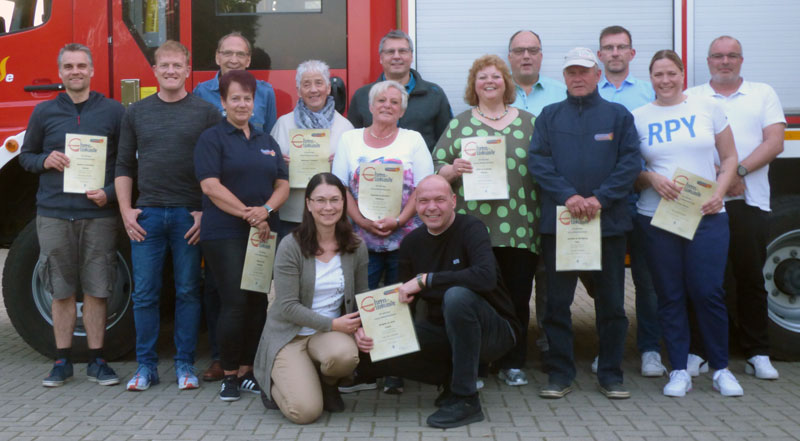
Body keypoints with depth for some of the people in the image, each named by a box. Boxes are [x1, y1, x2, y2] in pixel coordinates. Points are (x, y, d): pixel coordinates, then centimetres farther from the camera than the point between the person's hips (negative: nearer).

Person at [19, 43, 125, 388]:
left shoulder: (113, 111, 5)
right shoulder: (44, 112, 8)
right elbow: (25, 155, 15)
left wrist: (110, 192, -9)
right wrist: (44, 160, -7)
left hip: (98, 214, -1)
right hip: (54, 214, 1)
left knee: (96, 291, 2)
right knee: (62, 291, 7)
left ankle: (96, 360, 12)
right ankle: (63, 361, 16)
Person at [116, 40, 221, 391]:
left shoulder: (206, 113, 3)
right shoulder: (136, 113, 10)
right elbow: (124, 166, 11)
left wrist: (207, 212, -7)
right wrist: (125, 211, 1)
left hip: (190, 216, -2)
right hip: (146, 216, 2)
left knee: (188, 293, 5)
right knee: (144, 294, 4)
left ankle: (185, 364, 15)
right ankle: (146, 365, 14)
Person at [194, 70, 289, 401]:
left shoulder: (267, 142, 16)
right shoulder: (212, 138, 0)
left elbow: (283, 185, 10)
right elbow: (210, 186, -12)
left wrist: (265, 210, -10)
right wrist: (248, 215, -16)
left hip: (264, 234, 5)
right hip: (224, 234, -5)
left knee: (259, 303, 4)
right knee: (235, 303, -9)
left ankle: (247, 371, 15)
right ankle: (229, 375, 3)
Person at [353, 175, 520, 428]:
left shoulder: (470, 229, -16)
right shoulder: (412, 242, 2)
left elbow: (486, 276, -35)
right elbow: (403, 300, 6)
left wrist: (425, 279, -31)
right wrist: (367, 329, -13)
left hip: (495, 331, -6)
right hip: (442, 329, 6)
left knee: (457, 295, -37)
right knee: (379, 348, -13)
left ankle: (466, 400, -24)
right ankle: (453, 377, 6)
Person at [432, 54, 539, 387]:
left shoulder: (528, 122, 13)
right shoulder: (459, 123, 11)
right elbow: (436, 166, 8)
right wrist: (453, 170, -15)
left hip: (520, 227, 1)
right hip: (473, 226, -1)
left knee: (517, 296, 3)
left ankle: (513, 363, 15)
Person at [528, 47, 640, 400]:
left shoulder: (618, 115, 7)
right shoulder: (550, 116, 9)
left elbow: (630, 162, -1)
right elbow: (537, 161, -1)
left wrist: (600, 199, -13)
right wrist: (568, 196, -14)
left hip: (609, 221, 0)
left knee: (611, 301, 5)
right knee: (557, 301, 3)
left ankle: (611, 374, 16)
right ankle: (559, 374, 12)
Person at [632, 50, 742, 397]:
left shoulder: (708, 108, 7)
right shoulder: (638, 117, 7)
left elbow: (729, 157, 9)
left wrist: (719, 194, -6)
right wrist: (651, 178, -12)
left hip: (707, 216, -1)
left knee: (708, 292, -4)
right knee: (670, 296, 4)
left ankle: (721, 369, 12)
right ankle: (679, 371, 13)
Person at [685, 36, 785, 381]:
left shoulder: (763, 94, 13)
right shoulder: (691, 98, 12)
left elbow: (775, 143, 3)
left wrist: (739, 171, -12)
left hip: (749, 201, 0)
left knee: (751, 279, 3)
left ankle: (758, 355, 10)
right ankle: (697, 351, 9)